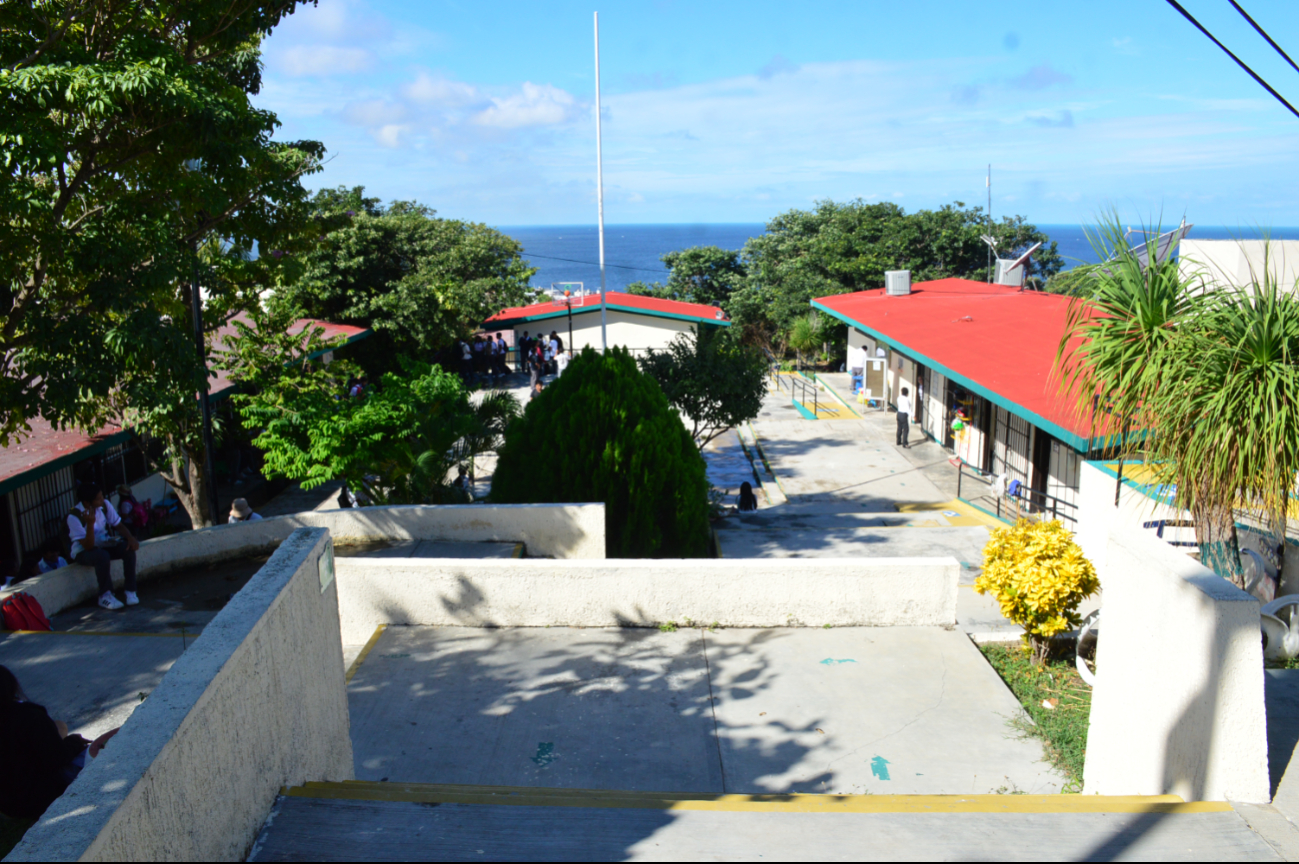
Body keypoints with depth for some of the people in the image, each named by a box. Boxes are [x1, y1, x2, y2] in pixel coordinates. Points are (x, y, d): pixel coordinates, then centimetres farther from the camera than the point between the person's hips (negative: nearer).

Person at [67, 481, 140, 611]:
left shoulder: (105, 505, -10)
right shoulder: (74, 517, -25)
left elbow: (119, 525, -1)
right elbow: (88, 546, -28)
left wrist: (130, 538, -22)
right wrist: (90, 523, -43)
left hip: (103, 545, 5)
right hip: (83, 552, -5)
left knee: (128, 548, -23)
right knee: (102, 556, -37)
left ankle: (130, 591, -14)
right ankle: (105, 596, -19)